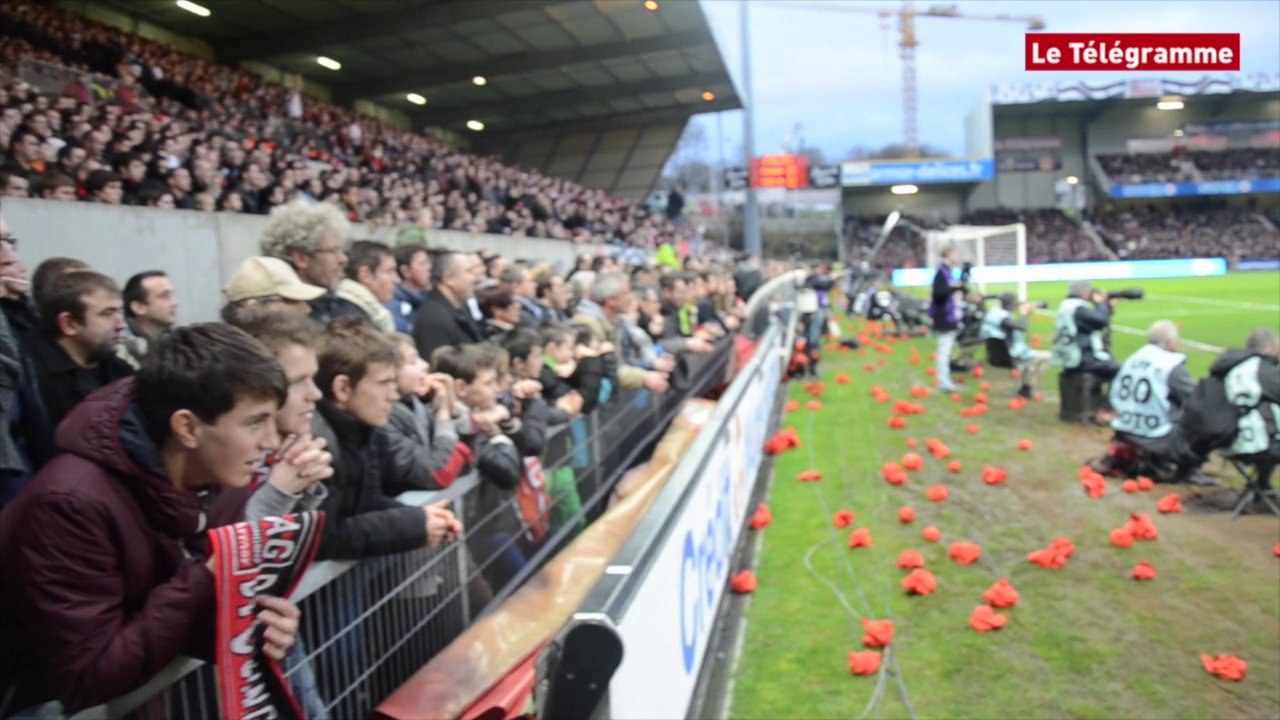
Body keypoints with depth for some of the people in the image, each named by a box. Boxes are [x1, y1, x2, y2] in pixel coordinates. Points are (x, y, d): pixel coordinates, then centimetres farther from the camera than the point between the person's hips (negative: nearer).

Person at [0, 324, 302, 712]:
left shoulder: (215, 480, -8)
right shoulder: (72, 505, -28)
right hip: (54, 702, -5)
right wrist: (208, 579, -28)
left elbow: (183, 618, -1)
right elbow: (87, 679, -26)